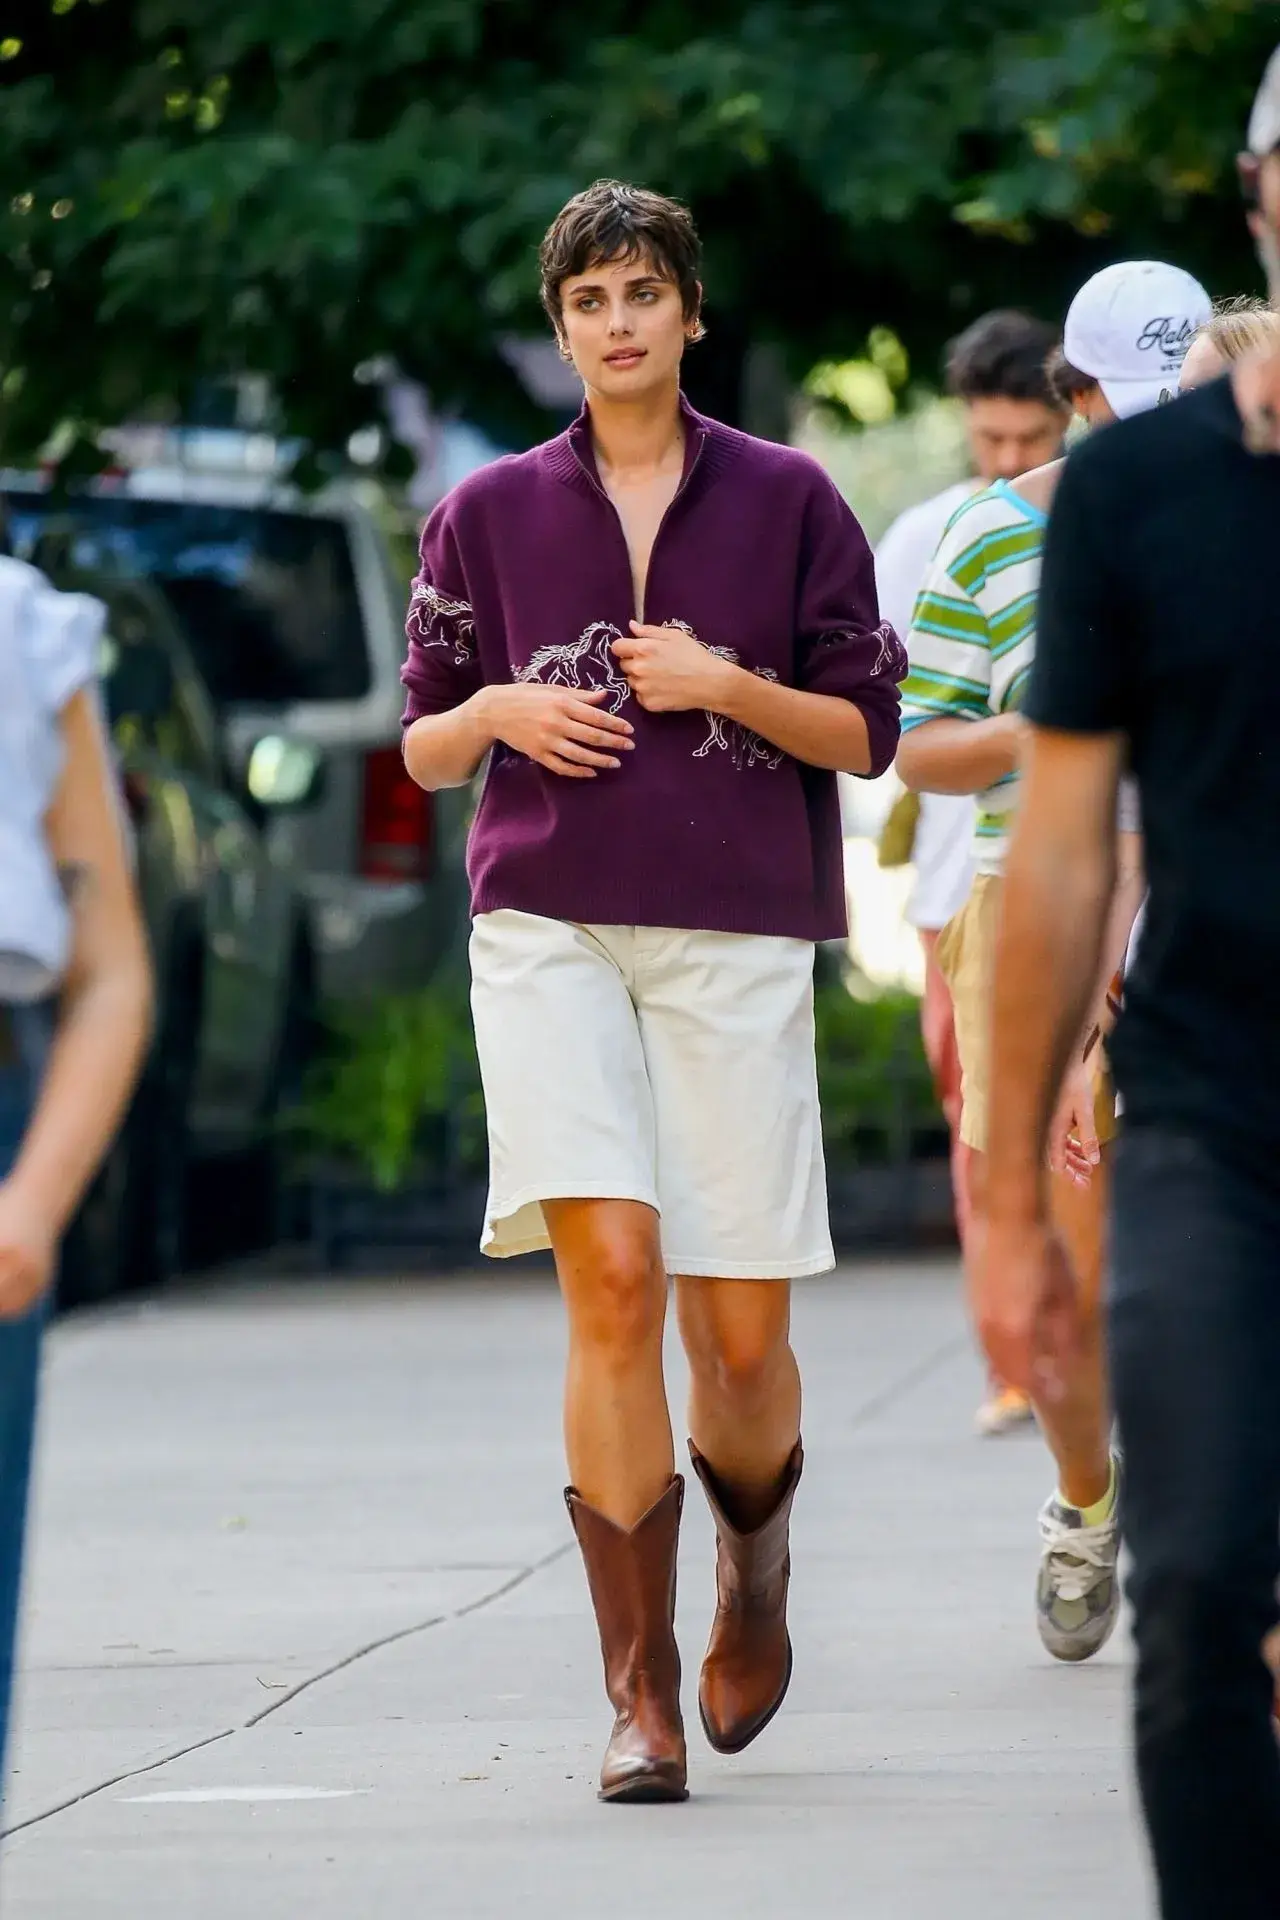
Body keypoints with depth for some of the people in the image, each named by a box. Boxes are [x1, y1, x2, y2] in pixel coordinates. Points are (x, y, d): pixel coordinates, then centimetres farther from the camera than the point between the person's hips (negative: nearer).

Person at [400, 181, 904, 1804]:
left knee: (739, 1330, -1)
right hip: (549, 926, 0)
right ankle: (640, 1685, -11)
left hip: (735, 936, 0)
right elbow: (424, 748, 16)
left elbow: (864, 733, 7)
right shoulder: (490, 513, 10)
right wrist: (500, 713, -5)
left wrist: (722, 685, -9)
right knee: (611, 1274, -16)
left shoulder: (786, 501, 6)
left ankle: (756, 1561, 34)